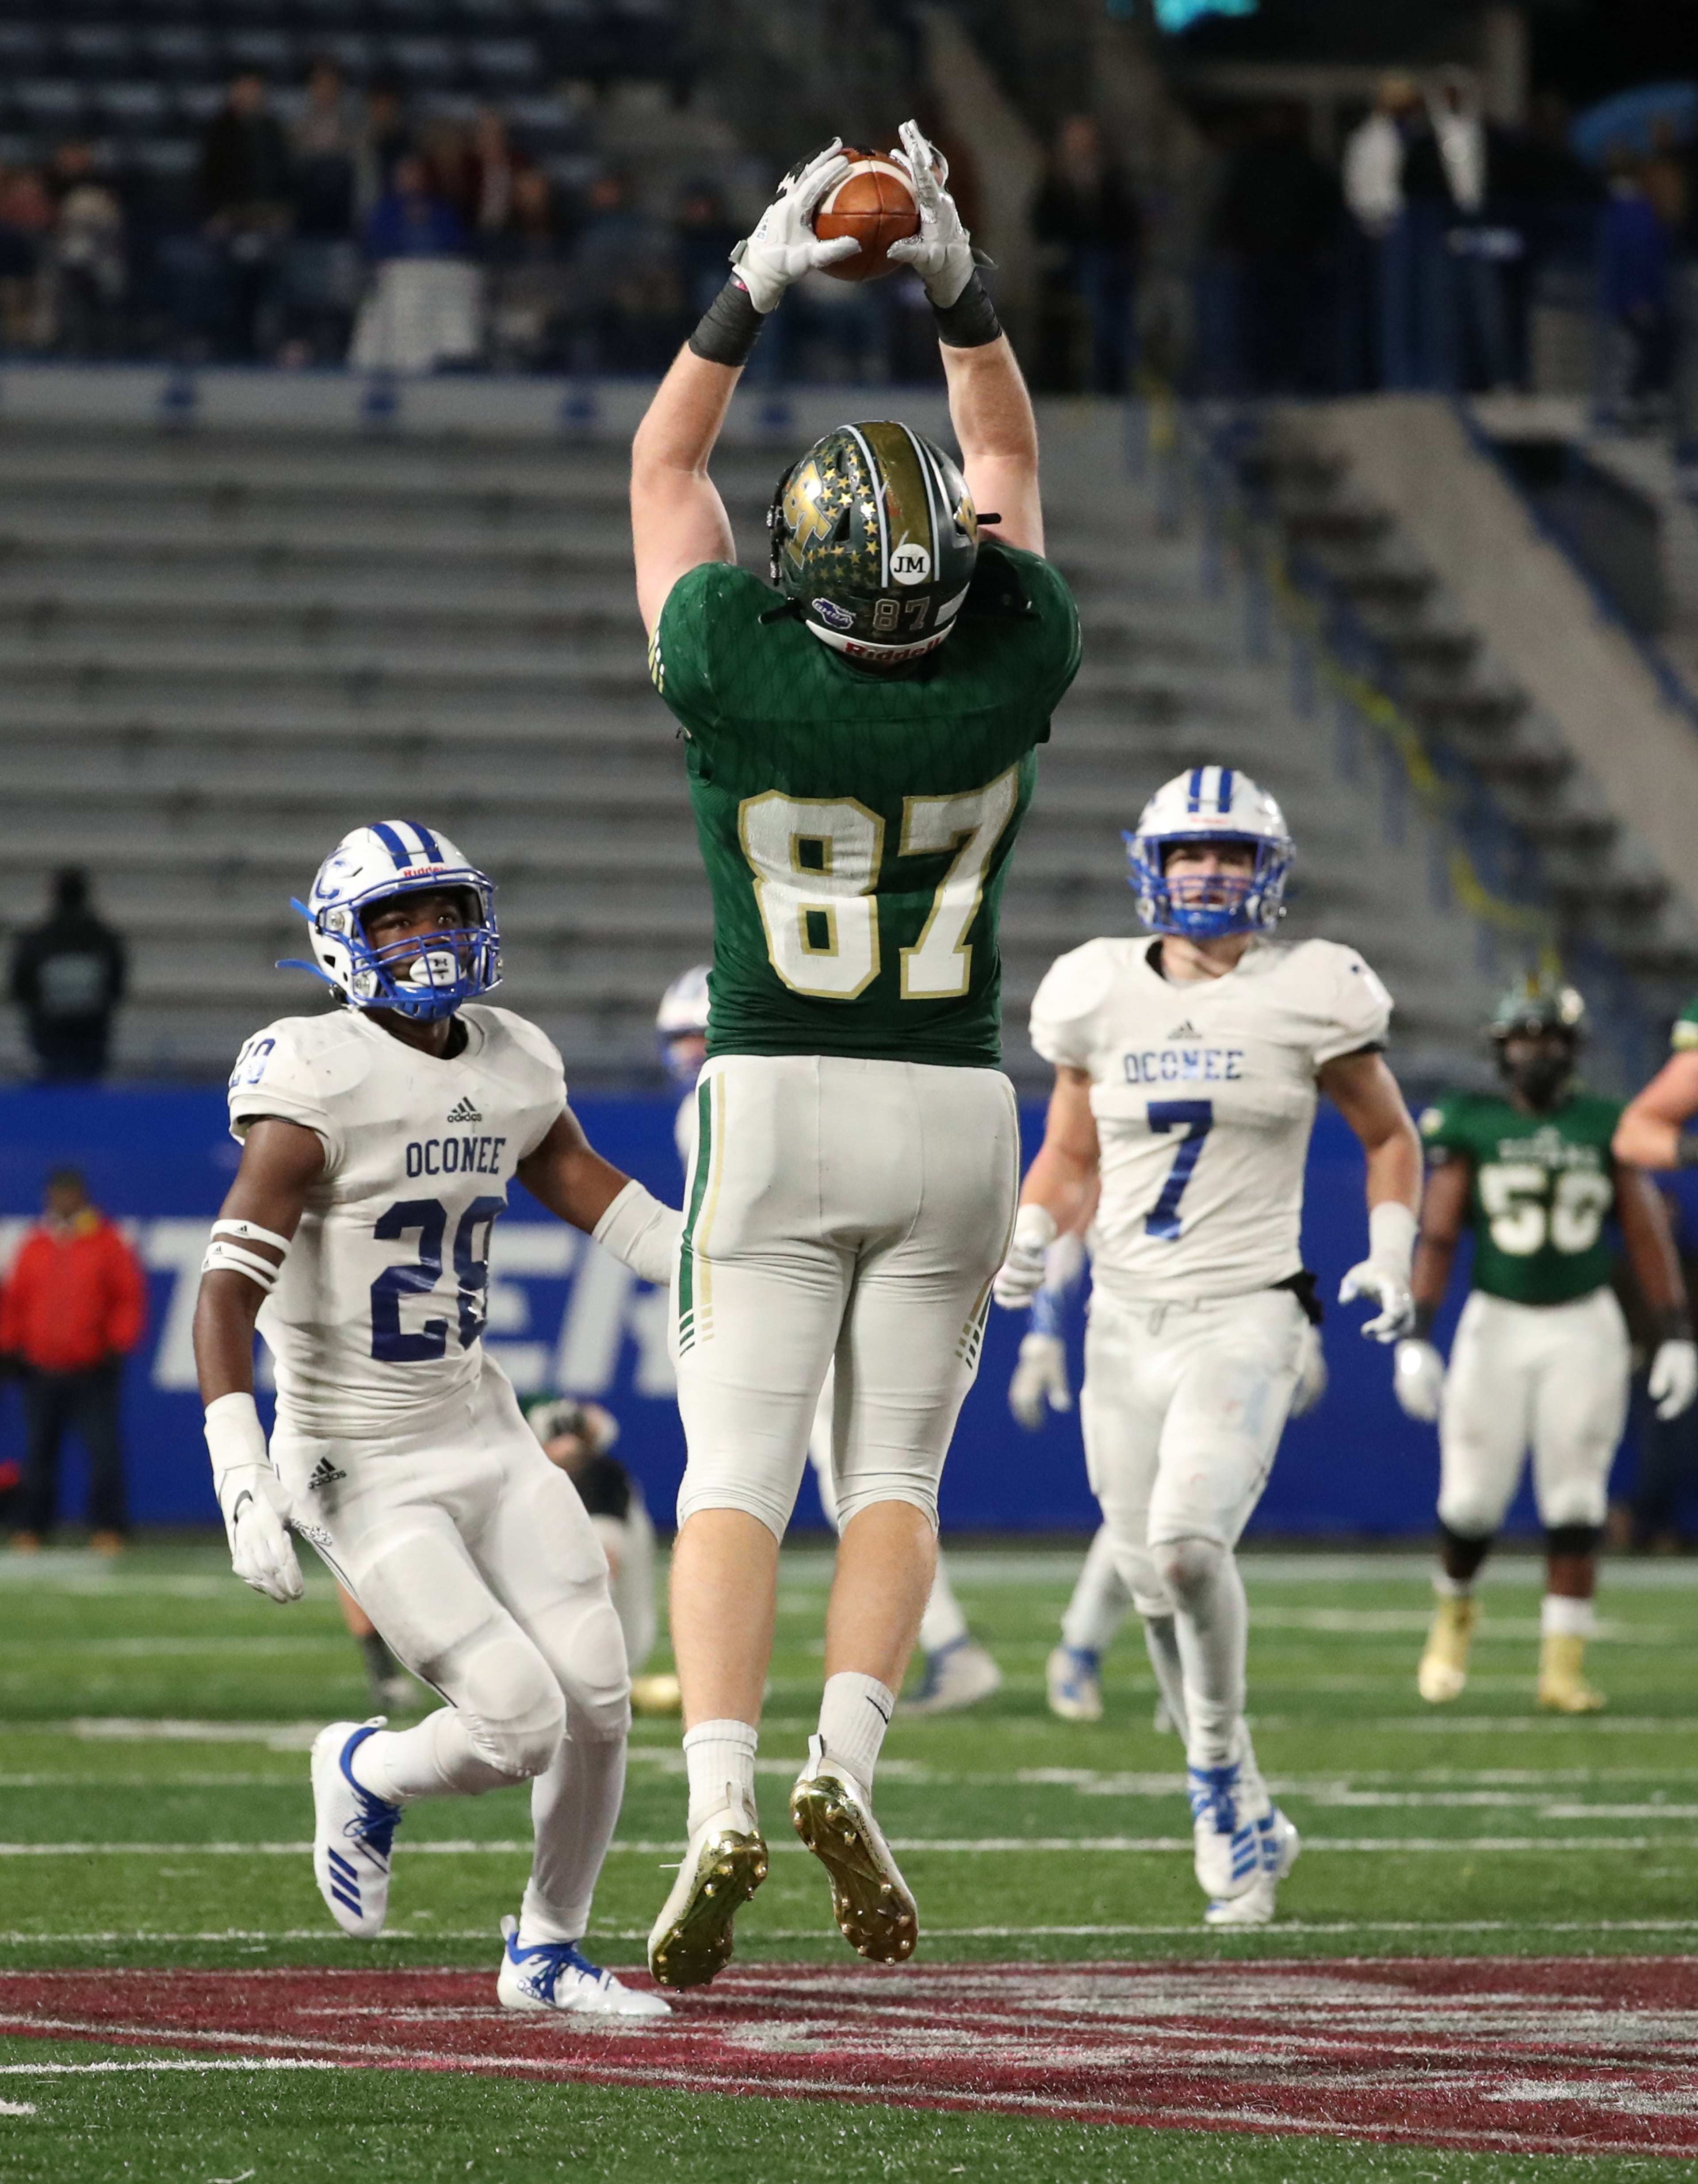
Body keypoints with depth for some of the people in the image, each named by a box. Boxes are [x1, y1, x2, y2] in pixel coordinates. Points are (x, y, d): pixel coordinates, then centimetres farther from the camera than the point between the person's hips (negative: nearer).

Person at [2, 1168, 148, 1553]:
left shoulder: (108, 1244, 1)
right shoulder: (34, 1247, 10)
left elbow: (131, 1298, 1)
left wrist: (119, 1345, -7)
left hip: (94, 1372, -3)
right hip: (43, 1371, 3)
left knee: (103, 1449, -8)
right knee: (38, 1451, 6)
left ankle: (107, 1527, -4)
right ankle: (31, 1526, 13)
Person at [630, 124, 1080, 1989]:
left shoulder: (740, 671, -14)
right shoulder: (1008, 677, -10)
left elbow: (663, 464, 3)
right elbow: (1007, 464, 8)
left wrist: (755, 287, 1)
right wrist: (957, 292, 2)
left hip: (776, 1102, -1)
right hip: (953, 1112, 2)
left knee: (735, 1475, -2)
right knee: (894, 1473, 9)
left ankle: (721, 1801, -18)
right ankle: (845, 1759, -11)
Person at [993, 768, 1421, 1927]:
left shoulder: (1308, 996, -2)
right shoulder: (1101, 995, 6)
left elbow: (1390, 1137, 10)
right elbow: (1070, 1157, 17)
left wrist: (1393, 1256, -4)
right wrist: (1031, 1240, -2)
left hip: (1246, 1313, -4)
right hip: (1127, 1318, 4)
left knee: (1187, 1543, -23)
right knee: (1158, 1584, 6)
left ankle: (1221, 1774, -2)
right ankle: (1246, 1827, 24)